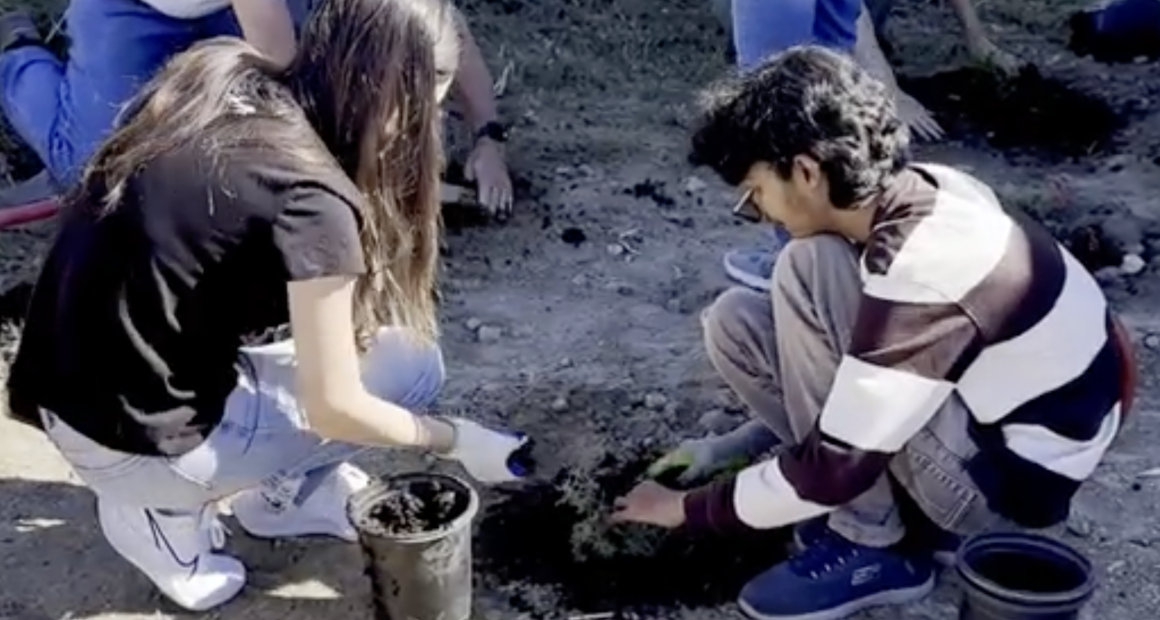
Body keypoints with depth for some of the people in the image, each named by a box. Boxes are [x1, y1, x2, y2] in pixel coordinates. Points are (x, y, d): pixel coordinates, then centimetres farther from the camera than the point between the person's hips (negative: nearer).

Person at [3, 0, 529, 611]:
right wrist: (454, 440, 1)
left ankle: (281, 485, 20)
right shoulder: (311, 201, -22)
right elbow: (333, 409, -15)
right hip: (133, 444, -8)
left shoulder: (222, 77, -1)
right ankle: (170, 510, 8)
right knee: (408, 365, 3)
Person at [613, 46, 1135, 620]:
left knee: (812, 272, -23)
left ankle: (870, 547, -11)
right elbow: (845, 372, 11)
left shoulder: (921, 276, -31)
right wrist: (733, 446, 10)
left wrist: (688, 508, -10)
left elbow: (835, 468, -25)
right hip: (982, 416, 8)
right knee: (733, 323, -2)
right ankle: (916, 511, 4)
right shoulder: (922, 198, -4)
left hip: (1012, 478, -8)